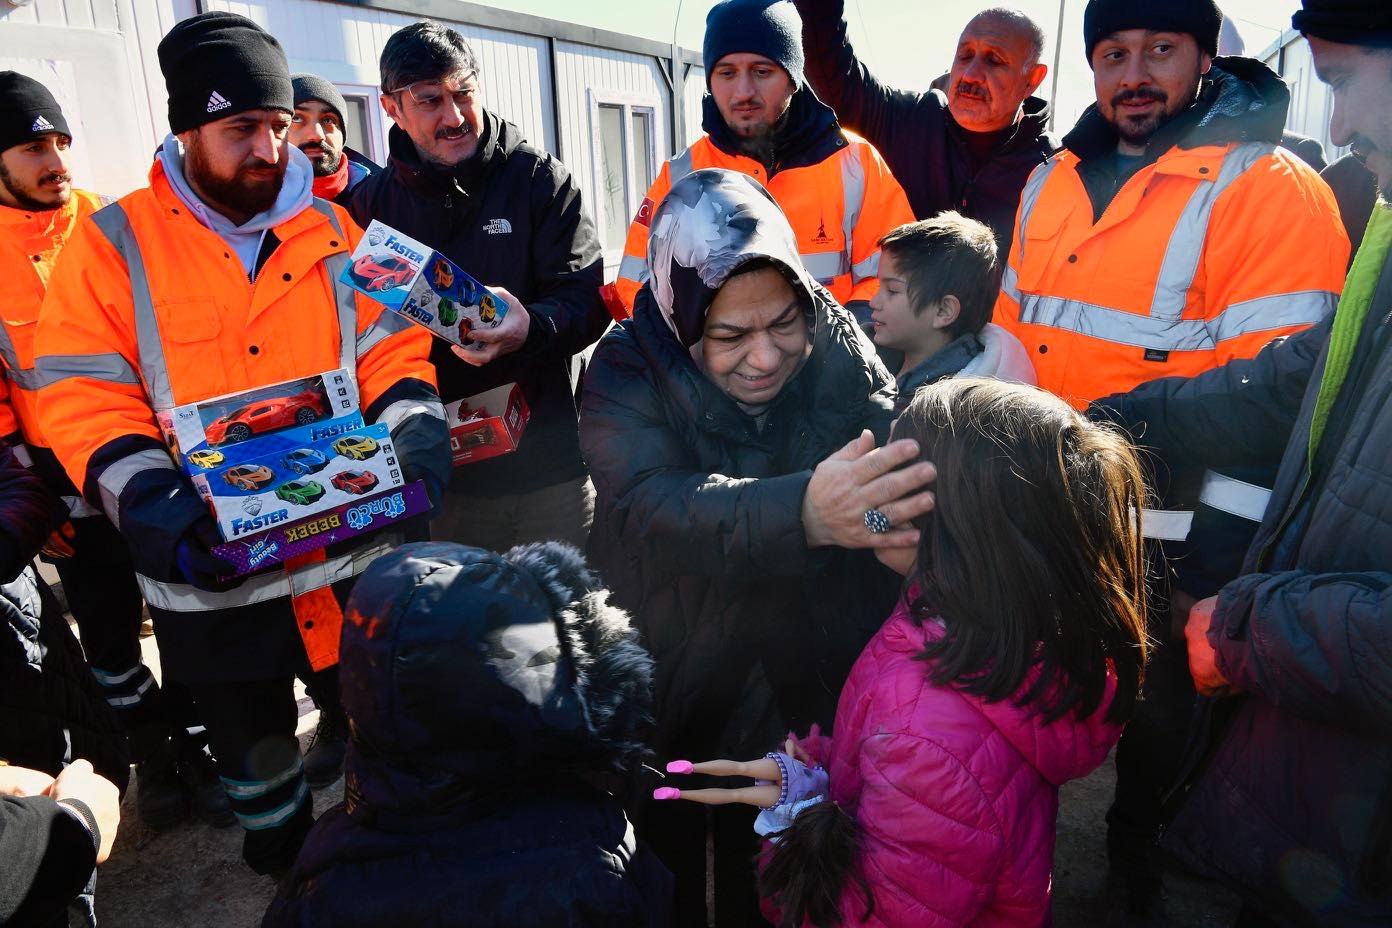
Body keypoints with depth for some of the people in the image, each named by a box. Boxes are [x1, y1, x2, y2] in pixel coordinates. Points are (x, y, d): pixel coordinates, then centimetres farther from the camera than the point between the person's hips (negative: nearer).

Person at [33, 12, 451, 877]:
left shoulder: (332, 229, 2)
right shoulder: (114, 244, -5)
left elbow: (390, 348, 3)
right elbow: (83, 395, -8)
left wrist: (417, 431, -15)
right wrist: (151, 504, -23)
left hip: (350, 548, 2)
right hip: (211, 567, -1)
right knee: (251, 746, 21)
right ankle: (284, 867, 50)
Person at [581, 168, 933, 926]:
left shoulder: (836, 348, -12)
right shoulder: (625, 374, -20)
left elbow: (898, 452, -20)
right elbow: (654, 508, -38)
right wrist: (802, 511, -55)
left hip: (809, 688, 2)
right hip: (664, 688, -1)